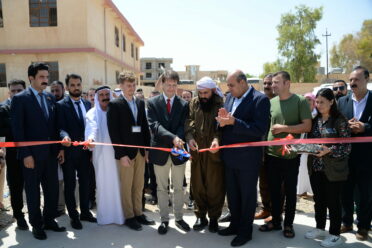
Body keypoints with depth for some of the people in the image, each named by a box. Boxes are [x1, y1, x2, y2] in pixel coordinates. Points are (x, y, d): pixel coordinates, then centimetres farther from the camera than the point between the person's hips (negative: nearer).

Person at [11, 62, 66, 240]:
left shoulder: (50, 98, 9)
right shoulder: (20, 98, -7)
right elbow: (17, 129, -11)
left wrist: (60, 148, 5)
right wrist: (25, 154, -15)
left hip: (51, 152, 5)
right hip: (32, 154, -5)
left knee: (52, 189, 12)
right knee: (33, 191, 10)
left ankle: (49, 220, 29)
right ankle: (36, 225, 25)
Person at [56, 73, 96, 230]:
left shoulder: (87, 104, 9)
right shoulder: (61, 105, -6)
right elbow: (61, 127, -15)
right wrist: (65, 136, -36)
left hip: (85, 150, 5)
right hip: (69, 151, -4)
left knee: (85, 182, 15)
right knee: (70, 185, 8)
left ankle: (85, 212, 30)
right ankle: (73, 216, 21)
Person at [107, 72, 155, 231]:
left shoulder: (140, 103, 10)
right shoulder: (114, 105, -6)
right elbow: (113, 131, -10)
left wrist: (147, 148, 6)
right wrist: (121, 154, -14)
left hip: (140, 151, 5)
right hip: (125, 152, -5)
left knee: (139, 186, 12)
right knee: (126, 187, 6)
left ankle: (138, 213, 26)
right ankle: (129, 217, 19)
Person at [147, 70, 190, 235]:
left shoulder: (183, 104, 2)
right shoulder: (152, 102, -2)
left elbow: (182, 127, -4)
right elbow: (154, 125, -14)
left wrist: (178, 144, -23)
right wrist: (173, 138, -28)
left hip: (178, 151, 1)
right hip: (160, 151, -1)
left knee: (178, 187, 13)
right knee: (162, 188, 11)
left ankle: (179, 218, 28)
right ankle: (164, 220, 25)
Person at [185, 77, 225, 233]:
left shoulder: (221, 104, -2)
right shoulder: (193, 104, 9)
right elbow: (188, 122, 2)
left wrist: (217, 138, -28)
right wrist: (189, 137, -16)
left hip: (214, 151, -3)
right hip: (196, 151, 3)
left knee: (215, 185, 5)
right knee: (197, 184, 11)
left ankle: (214, 217, 23)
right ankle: (201, 216, 26)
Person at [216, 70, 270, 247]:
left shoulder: (260, 99, -14)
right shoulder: (230, 97, 6)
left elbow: (260, 130, -23)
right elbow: (225, 122, 9)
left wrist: (233, 121, -28)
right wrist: (223, 120, -15)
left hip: (248, 158, -6)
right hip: (229, 156, 7)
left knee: (247, 195, 11)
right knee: (232, 194, 19)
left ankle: (245, 231, 29)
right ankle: (235, 224, 39)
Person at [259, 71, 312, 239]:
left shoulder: (300, 101, -6)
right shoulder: (271, 102, 6)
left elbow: (307, 126, -10)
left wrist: (283, 128, -16)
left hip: (290, 155, -4)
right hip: (272, 154, 4)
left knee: (290, 191, 10)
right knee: (274, 190, 13)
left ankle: (288, 224, 26)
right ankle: (275, 221, 29)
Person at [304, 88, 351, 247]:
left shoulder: (340, 121, -10)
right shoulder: (315, 120, 7)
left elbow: (346, 147, -11)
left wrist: (329, 150, -25)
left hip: (333, 170, -5)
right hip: (315, 168, 5)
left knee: (333, 202, 7)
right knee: (319, 200, 17)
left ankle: (335, 235, 24)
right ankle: (319, 228, 35)